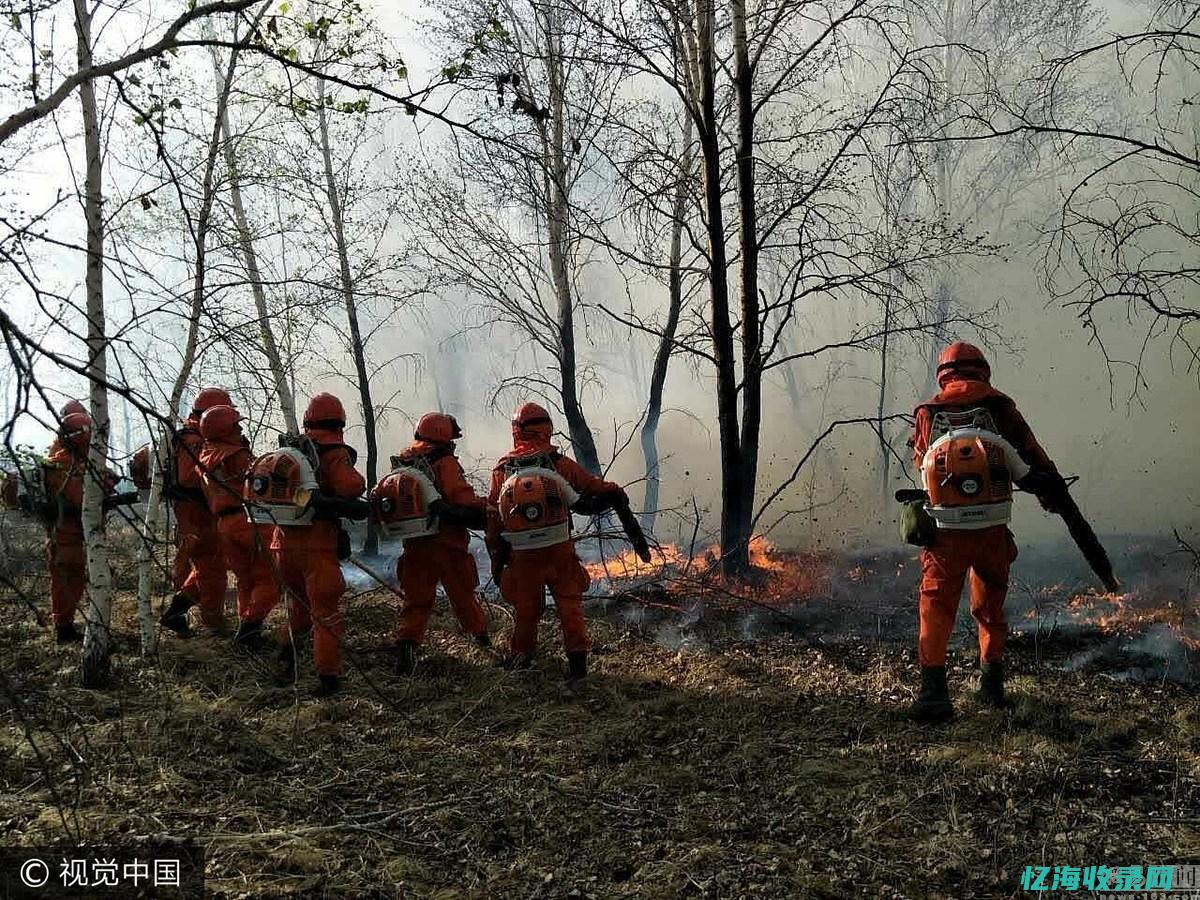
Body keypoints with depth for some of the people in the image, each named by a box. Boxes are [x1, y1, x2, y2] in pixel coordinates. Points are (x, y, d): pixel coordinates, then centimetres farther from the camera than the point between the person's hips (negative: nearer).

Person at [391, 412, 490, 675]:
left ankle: (407, 644, -9)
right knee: (462, 592, 13)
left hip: (414, 544, 5)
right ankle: (479, 632, 30)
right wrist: (484, 511, -10)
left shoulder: (402, 462, 11)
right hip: (447, 543, -4)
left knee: (416, 598, 7)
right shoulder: (444, 462, -10)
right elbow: (462, 496, -20)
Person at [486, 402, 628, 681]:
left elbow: (493, 518, 5)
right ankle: (577, 657, 4)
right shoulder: (560, 463, -5)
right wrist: (616, 493, 27)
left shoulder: (502, 470, 1)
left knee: (526, 607, 16)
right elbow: (593, 486, 6)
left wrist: (496, 558, 13)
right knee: (569, 602, 9)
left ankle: (521, 658, 25)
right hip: (560, 550, -2)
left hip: (522, 554, 2)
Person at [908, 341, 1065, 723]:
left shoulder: (926, 415, 2)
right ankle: (992, 685, 30)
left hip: (945, 534, -1)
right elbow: (1032, 460, 1)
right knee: (990, 608, 20)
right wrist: (1053, 490, 12)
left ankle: (934, 691, -4)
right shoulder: (999, 407, 0)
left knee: (935, 609, 5)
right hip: (992, 532, 1)